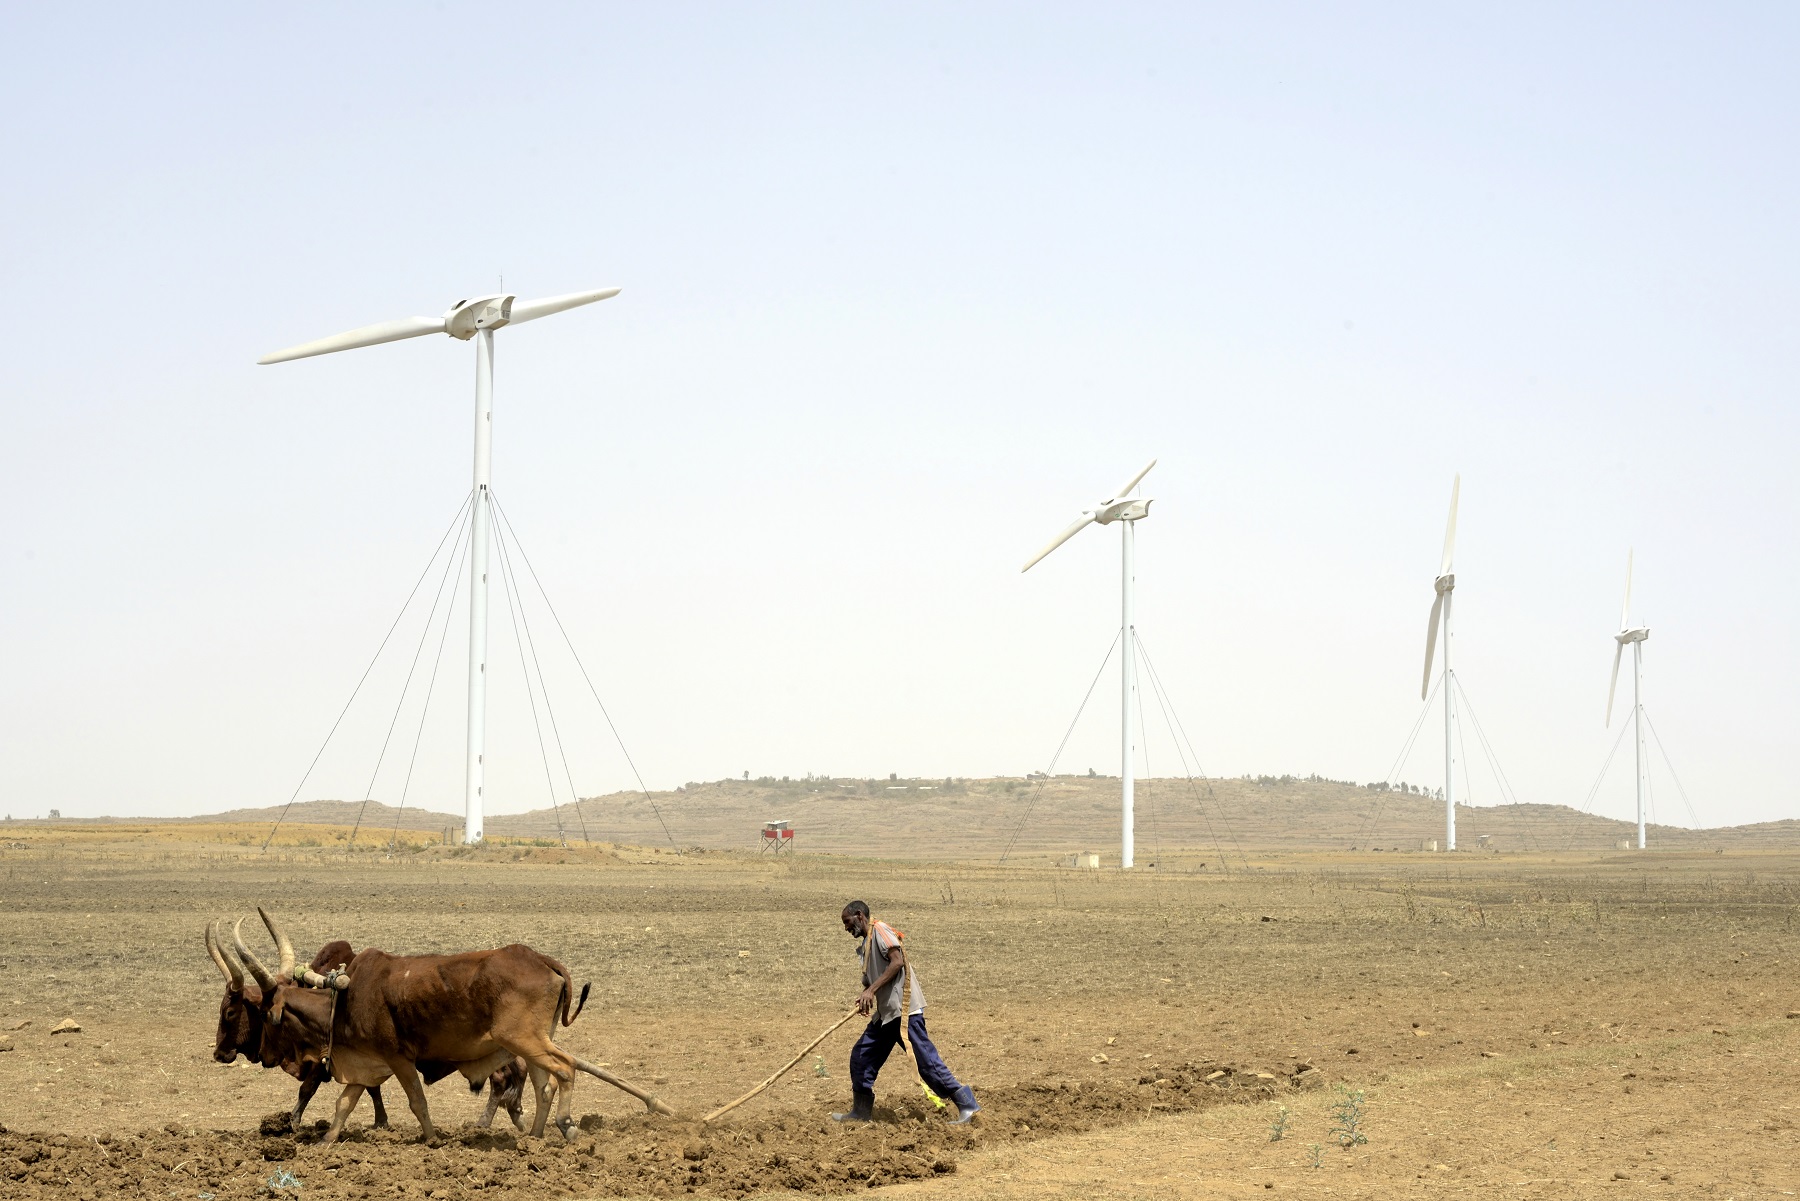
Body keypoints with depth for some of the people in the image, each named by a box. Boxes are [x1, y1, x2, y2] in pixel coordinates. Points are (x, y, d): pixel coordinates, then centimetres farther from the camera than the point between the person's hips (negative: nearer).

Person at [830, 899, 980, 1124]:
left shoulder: (880, 930, -7)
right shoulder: (866, 946, 21)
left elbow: (897, 961, -20)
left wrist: (871, 990, -23)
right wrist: (865, 998, 0)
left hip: (904, 1008, -10)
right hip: (885, 1013, 10)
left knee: (926, 1060, -9)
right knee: (861, 1056, 10)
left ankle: (966, 1104, -4)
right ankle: (861, 1111, 19)